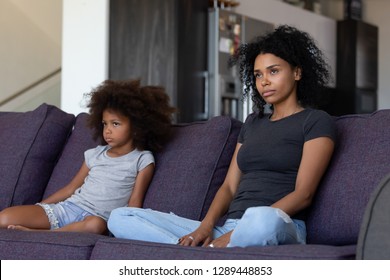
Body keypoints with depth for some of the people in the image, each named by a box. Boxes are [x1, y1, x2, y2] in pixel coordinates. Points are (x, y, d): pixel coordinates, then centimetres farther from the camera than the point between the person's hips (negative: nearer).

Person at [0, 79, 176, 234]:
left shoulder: (142, 160, 5)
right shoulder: (95, 154, 18)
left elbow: (134, 203, 0)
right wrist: (36, 209, 17)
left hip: (97, 216, -3)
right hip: (66, 207, 3)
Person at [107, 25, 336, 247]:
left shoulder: (317, 122, 5)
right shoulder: (253, 123, 25)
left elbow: (303, 195, -7)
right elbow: (230, 186, 18)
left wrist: (235, 233, -16)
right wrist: (206, 226, -5)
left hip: (279, 228, -7)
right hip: (227, 229, 7)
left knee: (264, 220, -47)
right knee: (120, 218, -7)